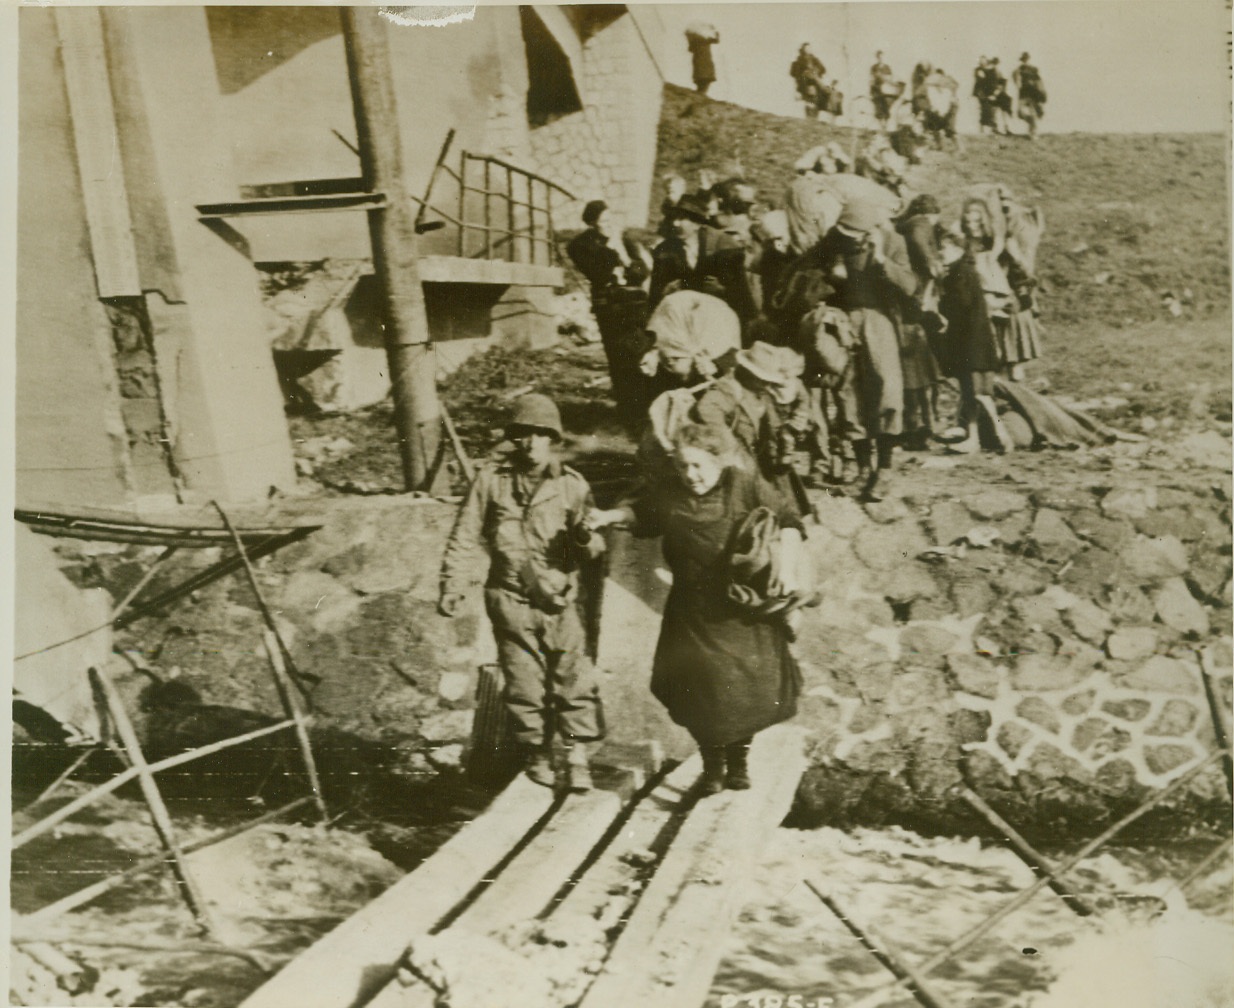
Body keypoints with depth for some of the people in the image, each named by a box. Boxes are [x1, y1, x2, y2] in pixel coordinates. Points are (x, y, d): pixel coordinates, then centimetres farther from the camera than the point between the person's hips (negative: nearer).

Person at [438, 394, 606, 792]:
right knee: (524, 682, 7)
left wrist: (586, 539, -20)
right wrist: (453, 584, 1)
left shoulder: (572, 485, 2)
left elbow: (589, 550, 4)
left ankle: (577, 754, 6)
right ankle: (536, 753, 22)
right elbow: (465, 536, 6)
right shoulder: (491, 478, 1)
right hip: (510, 599, 0)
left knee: (573, 677, -4)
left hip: (560, 599, 0)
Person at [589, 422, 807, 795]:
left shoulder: (745, 486, -8)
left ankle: (738, 758, 27)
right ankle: (712, 764, 22)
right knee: (699, 690, 0)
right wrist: (610, 516, 3)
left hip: (744, 610, -2)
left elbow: (788, 521, -4)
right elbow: (641, 512, 20)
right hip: (694, 614, 2)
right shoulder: (668, 495, 0)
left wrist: (787, 566, -15)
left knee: (749, 687, 2)